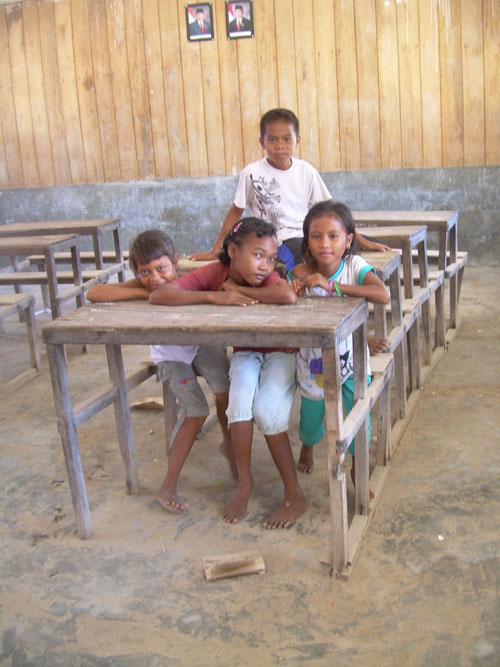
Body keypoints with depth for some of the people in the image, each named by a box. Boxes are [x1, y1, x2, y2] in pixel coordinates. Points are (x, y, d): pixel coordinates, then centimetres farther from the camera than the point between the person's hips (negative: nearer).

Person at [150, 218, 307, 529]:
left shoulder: (268, 277, -23)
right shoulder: (215, 273, -17)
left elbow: (290, 296, -48)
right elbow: (159, 295, -28)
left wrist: (238, 289, -34)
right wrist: (215, 296, -38)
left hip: (280, 352, -2)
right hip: (245, 353, 2)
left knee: (267, 410, -24)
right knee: (241, 389, -29)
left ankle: (294, 496, -6)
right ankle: (244, 481, -10)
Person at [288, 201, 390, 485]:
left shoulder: (355, 266, -19)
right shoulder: (300, 274, -16)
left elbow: (384, 295, -37)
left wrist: (332, 285, -37)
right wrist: (294, 293, -29)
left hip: (350, 358, -1)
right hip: (314, 362, 1)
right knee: (311, 419, 15)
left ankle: (357, 466, 30)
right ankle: (307, 446, 55)